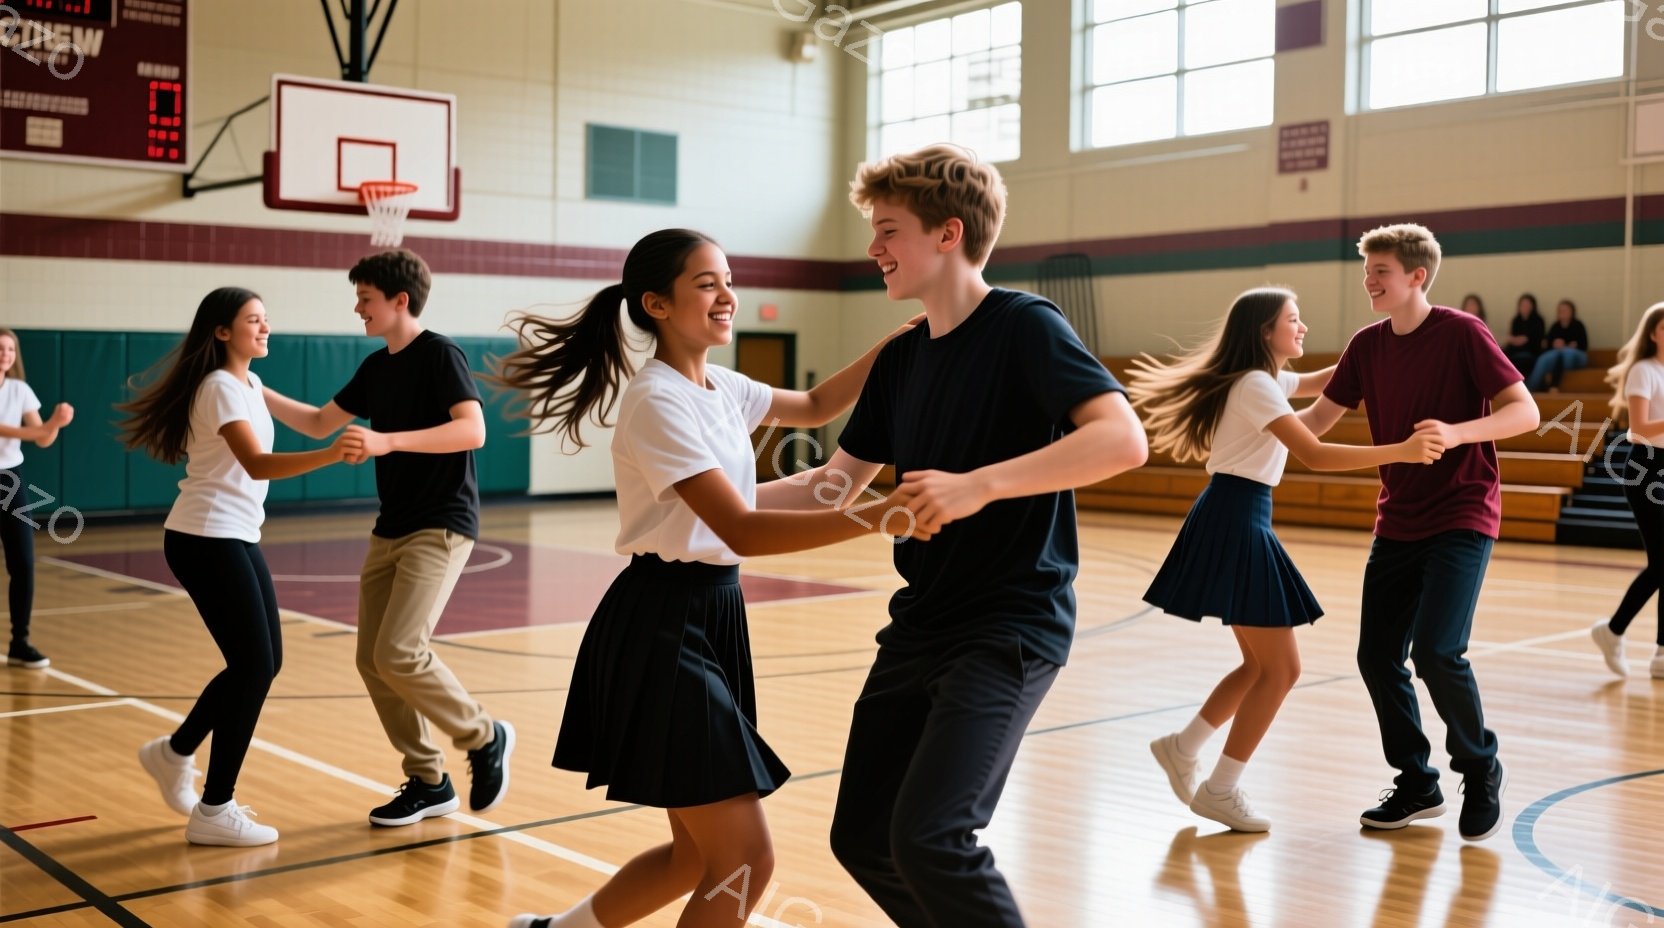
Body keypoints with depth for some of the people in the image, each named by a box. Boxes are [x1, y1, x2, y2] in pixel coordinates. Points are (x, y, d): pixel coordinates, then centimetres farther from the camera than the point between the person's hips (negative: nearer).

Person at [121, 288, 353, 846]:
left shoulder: (248, 384, 13)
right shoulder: (221, 389, -16)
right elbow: (257, 464, -30)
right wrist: (330, 455, -44)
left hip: (237, 538, 9)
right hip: (207, 541, -9)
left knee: (263, 662, 10)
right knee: (253, 667, -9)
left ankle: (175, 752, 29)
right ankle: (215, 812, -1)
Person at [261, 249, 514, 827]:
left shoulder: (439, 354, -10)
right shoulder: (377, 367, 13)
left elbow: (472, 430, -24)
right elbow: (318, 423, 23)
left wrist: (388, 441, -32)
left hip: (440, 527, -8)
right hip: (390, 529, 8)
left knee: (399, 655, -18)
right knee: (372, 661, 4)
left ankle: (485, 739, 4)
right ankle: (428, 782, 16)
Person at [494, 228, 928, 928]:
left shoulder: (720, 388, 10)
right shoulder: (659, 402, -17)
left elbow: (816, 406, 28)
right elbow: (743, 532, -26)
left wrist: (898, 342, 15)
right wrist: (878, 518, -34)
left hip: (713, 619, 9)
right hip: (661, 631, -9)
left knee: (701, 856, 15)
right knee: (744, 861, -8)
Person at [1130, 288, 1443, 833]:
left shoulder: (1269, 382, 16)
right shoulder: (1257, 386, -15)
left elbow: (1326, 380, 29)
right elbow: (1314, 455, -24)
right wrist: (1401, 451, -27)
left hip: (1240, 524, 10)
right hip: (1234, 524, -10)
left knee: (1264, 665, 15)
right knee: (1280, 669, -4)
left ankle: (1182, 747, 24)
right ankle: (1220, 791, 4)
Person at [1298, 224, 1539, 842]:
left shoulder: (1461, 333, -11)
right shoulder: (1367, 347, 5)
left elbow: (1525, 412, -15)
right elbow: (1317, 420, 11)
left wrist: (1457, 432, -32)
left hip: (1461, 518, -6)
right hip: (1397, 523, 6)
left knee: (1436, 651, -18)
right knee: (1377, 656, 2)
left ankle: (1481, 771, 7)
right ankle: (1417, 785, 20)